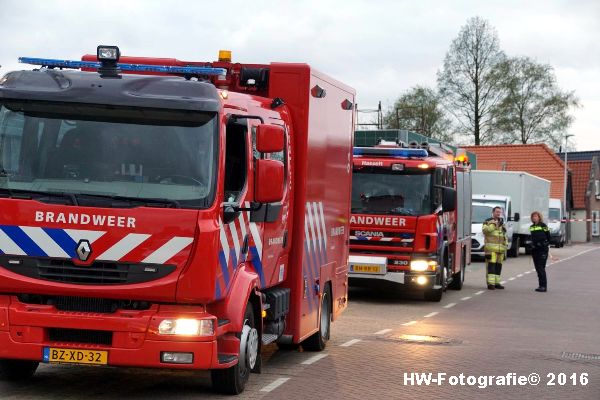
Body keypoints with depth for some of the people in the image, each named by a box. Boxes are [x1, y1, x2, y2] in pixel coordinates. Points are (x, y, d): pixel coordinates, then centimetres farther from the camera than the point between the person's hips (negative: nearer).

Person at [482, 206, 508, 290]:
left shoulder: (502, 223, 23)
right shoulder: (488, 222, 2)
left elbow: (504, 237, 28)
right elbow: (485, 230, -18)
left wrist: (505, 246, 23)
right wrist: (494, 224, -22)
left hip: (500, 249, 7)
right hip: (491, 248, -7)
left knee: (498, 266, 8)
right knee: (491, 265, -12)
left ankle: (496, 282, 14)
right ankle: (490, 283, -15)